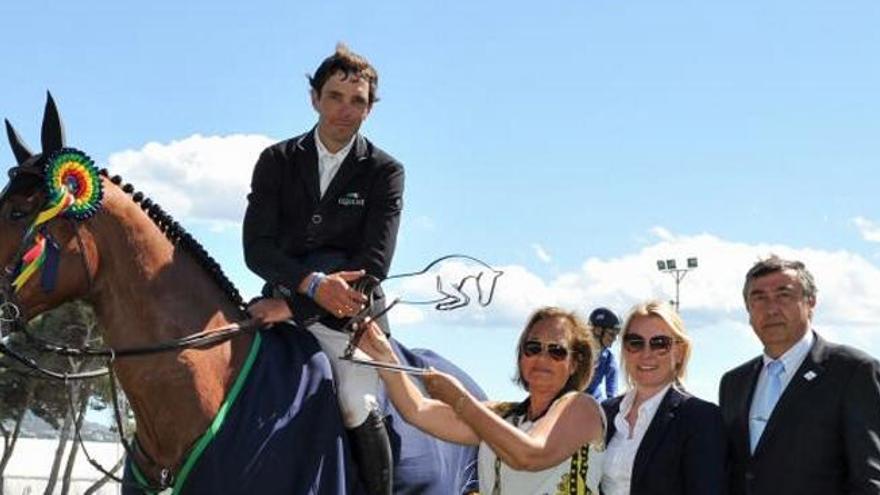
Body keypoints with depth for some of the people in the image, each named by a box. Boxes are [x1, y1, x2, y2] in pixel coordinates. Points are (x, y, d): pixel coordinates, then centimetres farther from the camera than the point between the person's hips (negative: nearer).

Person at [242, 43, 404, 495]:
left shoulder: (385, 172, -1)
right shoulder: (277, 161, 4)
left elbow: (374, 263, -12)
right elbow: (256, 247, -6)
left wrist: (290, 308, -21)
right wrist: (312, 283, -27)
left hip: (348, 308, -3)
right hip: (284, 302, 3)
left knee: (356, 410, -22)